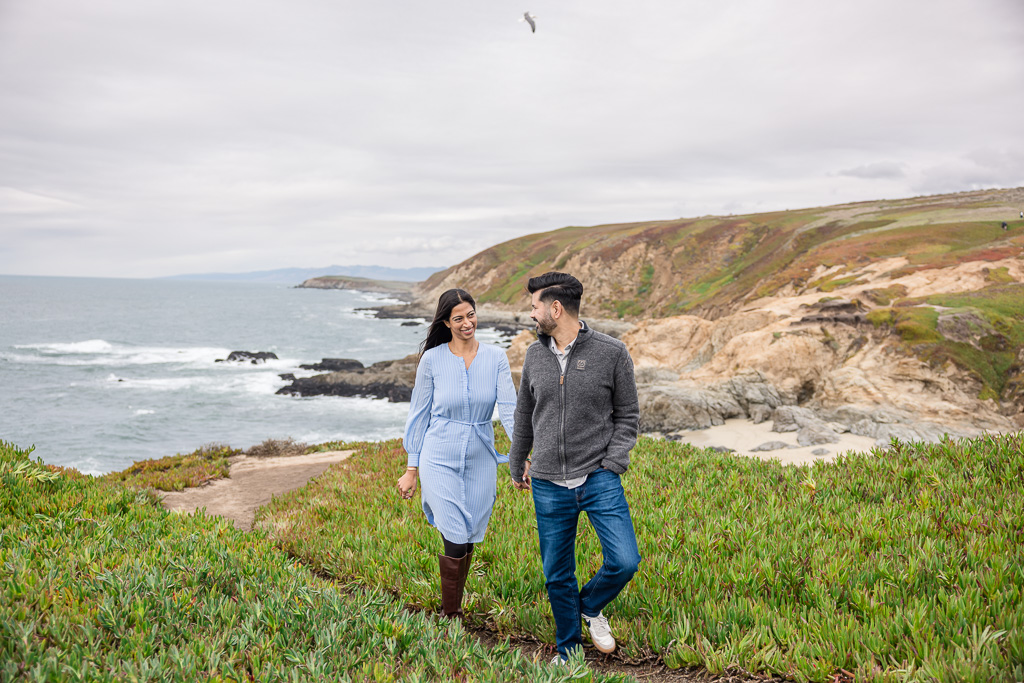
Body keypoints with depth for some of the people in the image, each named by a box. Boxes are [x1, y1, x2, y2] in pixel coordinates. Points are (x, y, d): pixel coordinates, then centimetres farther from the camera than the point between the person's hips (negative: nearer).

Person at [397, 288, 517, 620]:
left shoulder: (496, 358, -3)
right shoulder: (432, 360, -6)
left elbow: (509, 409, -9)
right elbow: (419, 415, 1)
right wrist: (411, 470, 2)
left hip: (480, 460, 2)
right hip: (440, 460, -2)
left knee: (469, 540, 11)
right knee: (455, 541, -7)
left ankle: (456, 608, 32)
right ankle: (450, 617, 13)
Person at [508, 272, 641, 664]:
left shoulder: (611, 353, -7)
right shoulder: (535, 355, 4)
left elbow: (627, 415, 1)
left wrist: (611, 465, -10)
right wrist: (517, 464, 26)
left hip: (599, 479, -3)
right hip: (549, 485, 3)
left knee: (625, 562, -12)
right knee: (557, 576, 9)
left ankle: (590, 606, 21)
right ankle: (568, 649, 31)